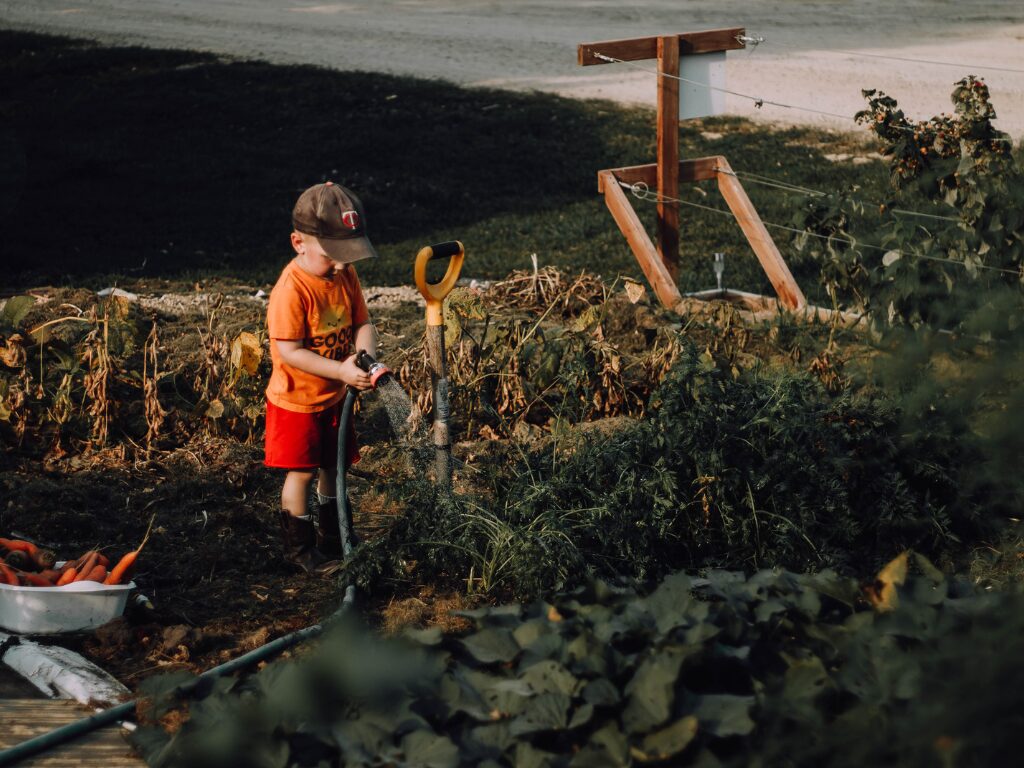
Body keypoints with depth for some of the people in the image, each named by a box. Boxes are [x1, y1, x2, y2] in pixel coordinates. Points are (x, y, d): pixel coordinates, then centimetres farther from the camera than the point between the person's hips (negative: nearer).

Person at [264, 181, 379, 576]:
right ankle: (299, 548, 16)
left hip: (334, 396, 7)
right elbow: (289, 352, -28)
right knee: (302, 473, 2)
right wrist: (341, 371, -34)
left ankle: (331, 536, 37)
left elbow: (362, 321, 1)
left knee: (332, 467, 19)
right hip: (297, 401, -7)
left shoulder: (346, 275, -4)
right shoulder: (291, 289, -27)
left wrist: (365, 353, -22)